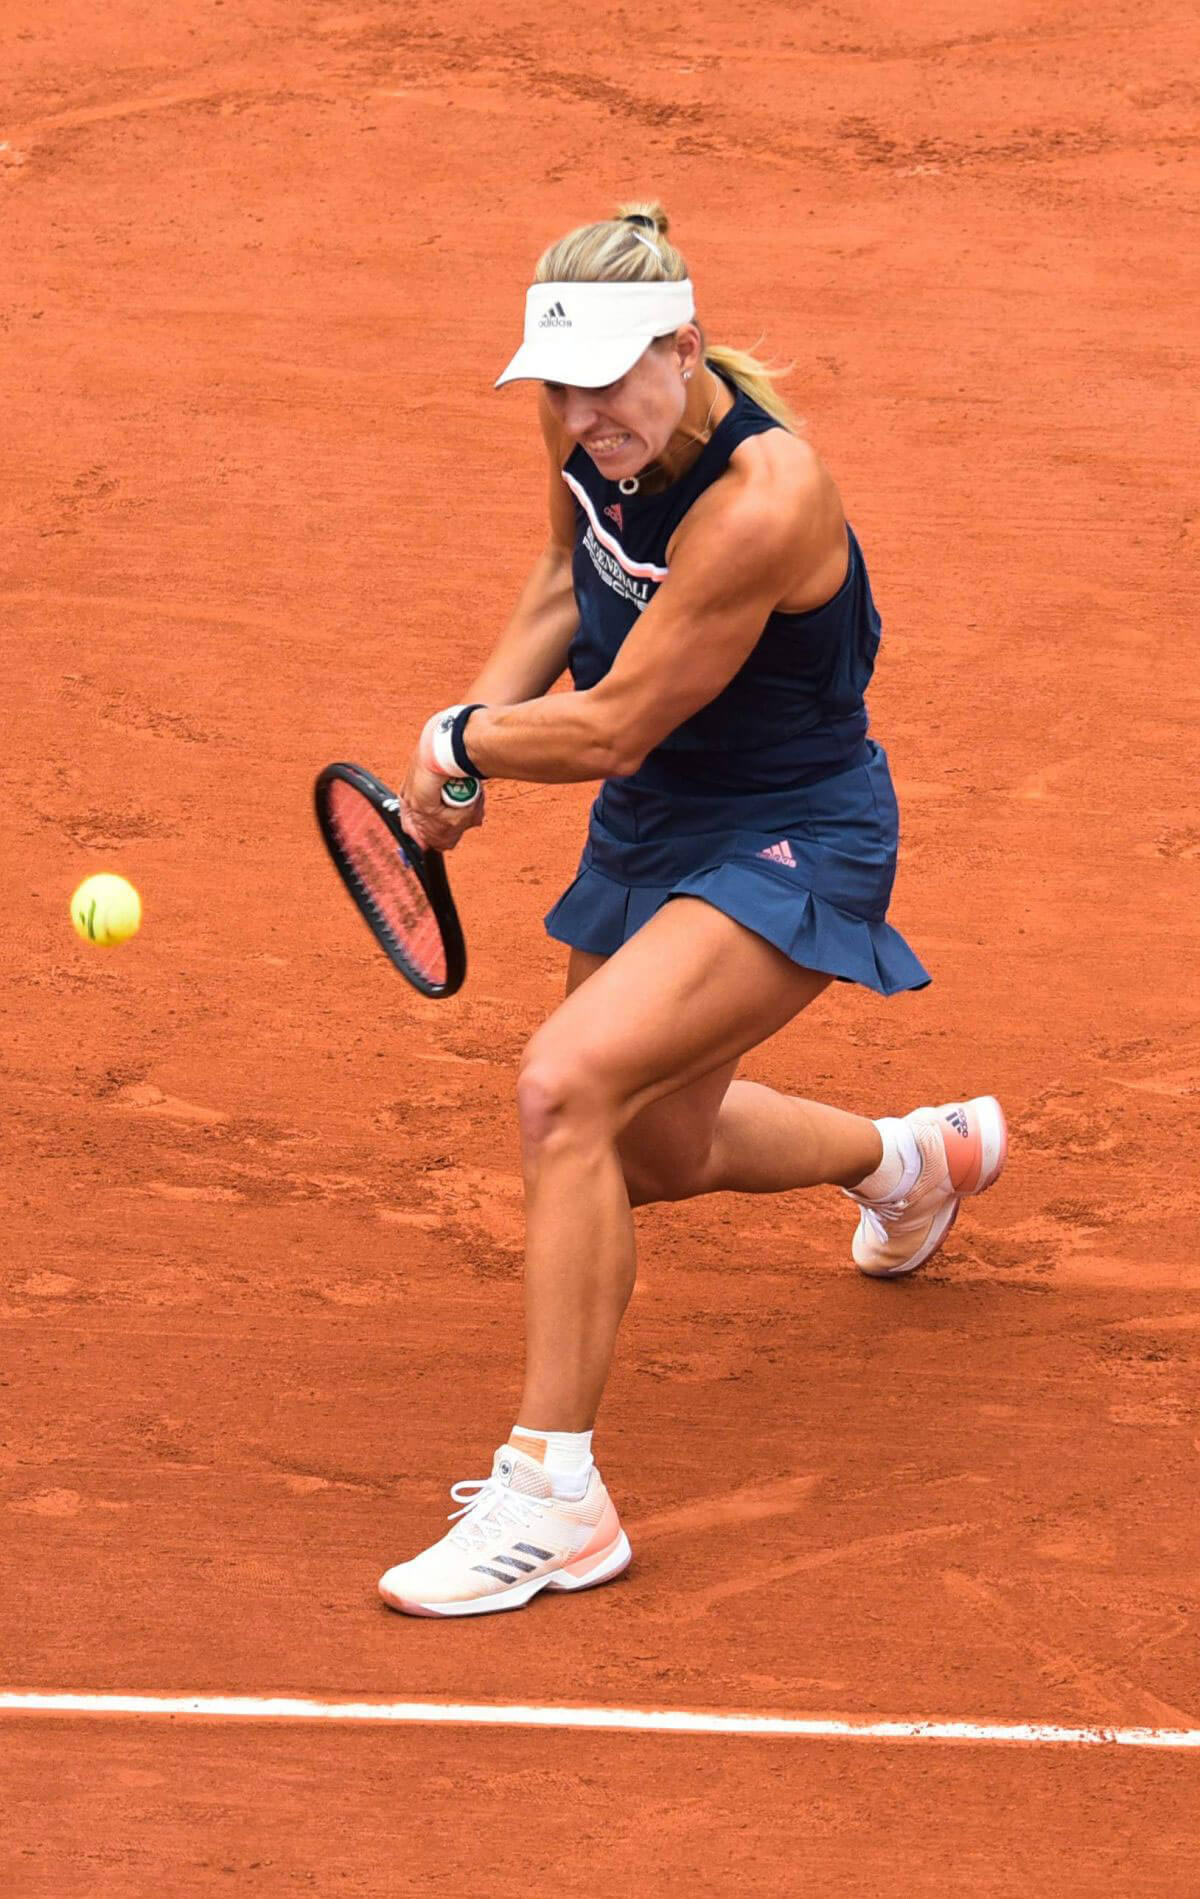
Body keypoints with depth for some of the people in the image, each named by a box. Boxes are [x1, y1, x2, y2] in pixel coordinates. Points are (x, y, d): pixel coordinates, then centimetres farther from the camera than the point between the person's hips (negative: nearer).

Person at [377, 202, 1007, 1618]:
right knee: (658, 1149, 26)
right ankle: (916, 1158, 59)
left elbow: (609, 729, -28)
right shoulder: (590, 422, -11)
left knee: (567, 1086, -29)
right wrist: (473, 730, -3)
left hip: (789, 847, -9)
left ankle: (552, 1493, -21)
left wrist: (456, 742, -11)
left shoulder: (763, 503, -34)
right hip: (649, 827, 9)